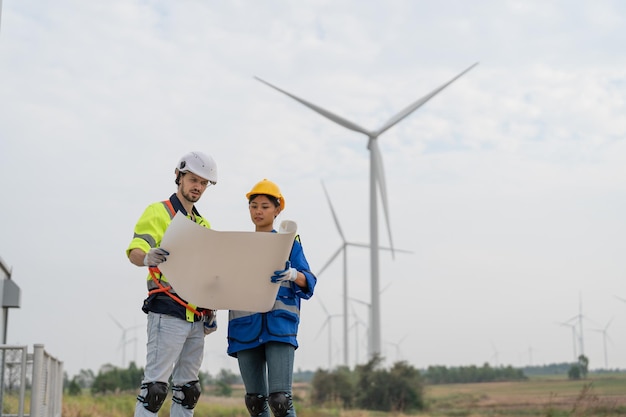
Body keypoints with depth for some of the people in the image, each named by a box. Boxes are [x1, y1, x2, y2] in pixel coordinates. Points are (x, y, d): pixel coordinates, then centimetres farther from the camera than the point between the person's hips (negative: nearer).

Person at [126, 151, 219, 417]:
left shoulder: (203, 225, 22)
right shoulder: (158, 212, 0)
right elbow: (134, 251, -15)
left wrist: (211, 310, 15)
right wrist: (147, 258, -38)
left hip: (196, 317, 8)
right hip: (167, 312, -8)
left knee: (188, 389, 9)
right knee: (155, 385, -12)